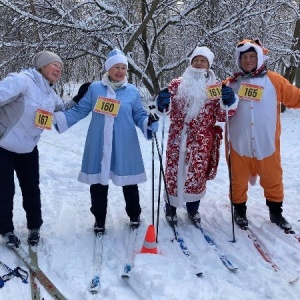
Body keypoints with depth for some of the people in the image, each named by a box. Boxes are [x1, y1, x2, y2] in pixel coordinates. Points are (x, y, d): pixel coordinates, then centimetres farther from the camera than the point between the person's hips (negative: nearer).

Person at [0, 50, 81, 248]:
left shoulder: (50, 95, 3)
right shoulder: (22, 81, -23)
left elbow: (63, 111, 17)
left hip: (28, 149, 7)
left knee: (32, 189, 13)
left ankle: (34, 227, 29)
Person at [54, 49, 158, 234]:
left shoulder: (133, 91, 3)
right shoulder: (95, 88, 3)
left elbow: (139, 116, 6)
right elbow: (80, 111, 7)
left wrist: (149, 123, -16)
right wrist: (58, 118, -2)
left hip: (124, 146, 0)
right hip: (99, 146, 1)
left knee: (129, 182, 10)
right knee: (98, 182, 7)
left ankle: (134, 215, 33)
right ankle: (99, 219, 26)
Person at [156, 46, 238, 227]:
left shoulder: (216, 87, 6)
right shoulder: (178, 83, 5)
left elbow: (221, 116, 2)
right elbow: (169, 110, 4)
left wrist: (228, 102, -17)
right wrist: (163, 104, -18)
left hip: (202, 141, 1)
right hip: (178, 138, 0)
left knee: (197, 174, 8)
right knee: (174, 172, 3)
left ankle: (193, 209, 29)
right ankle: (171, 207, 22)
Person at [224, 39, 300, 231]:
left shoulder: (274, 80, 0)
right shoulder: (232, 83, 4)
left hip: (266, 143, 0)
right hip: (239, 144, 1)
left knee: (272, 179, 13)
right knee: (239, 180, 13)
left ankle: (276, 212, 33)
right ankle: (240, 211, 32)